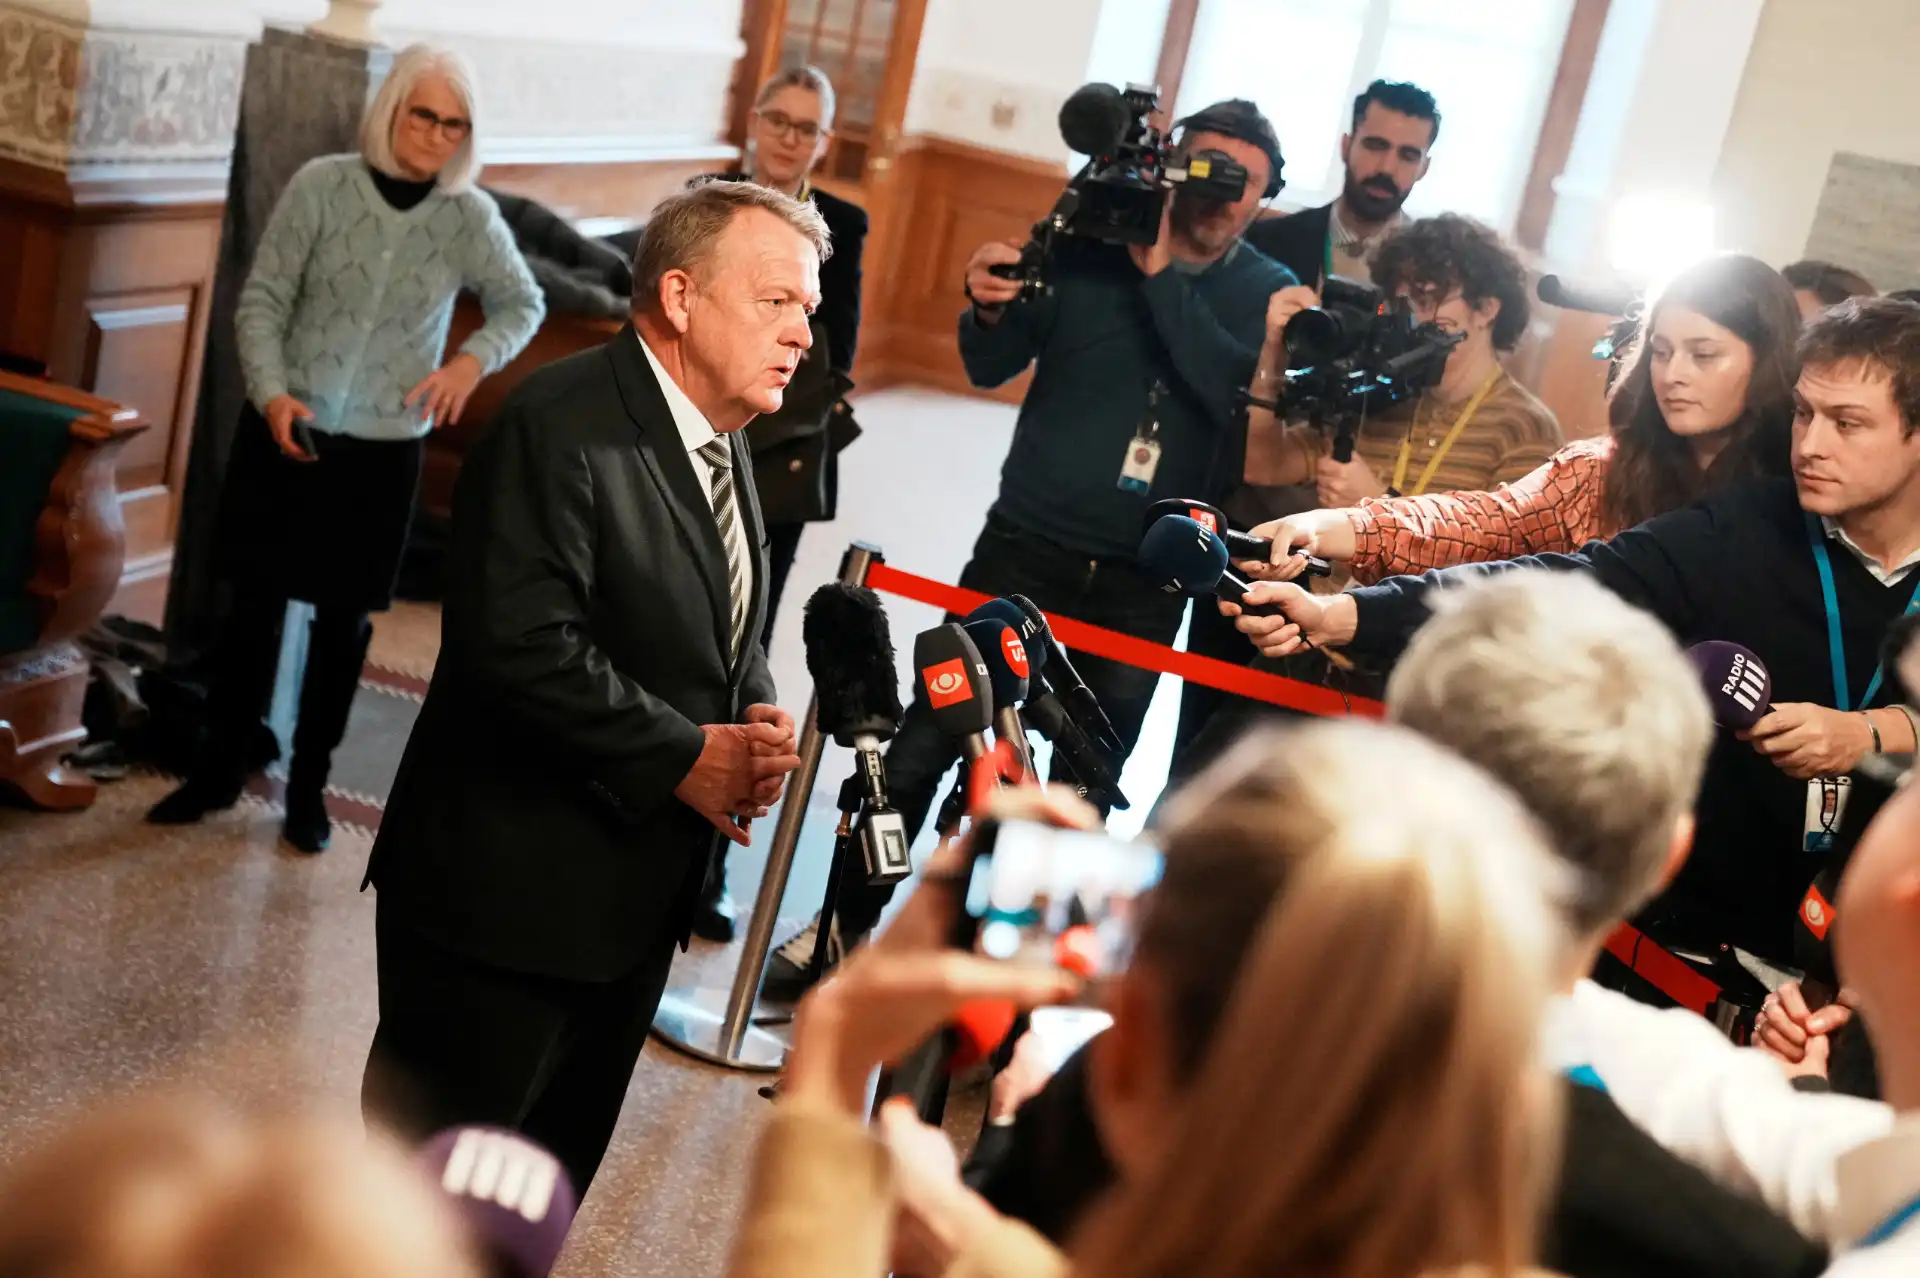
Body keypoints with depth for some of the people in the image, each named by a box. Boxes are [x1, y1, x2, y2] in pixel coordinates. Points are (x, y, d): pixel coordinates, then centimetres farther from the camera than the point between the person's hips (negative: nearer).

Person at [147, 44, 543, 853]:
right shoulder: (323, 185, -9)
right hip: (284, 430, 0)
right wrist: (272, 392, -21)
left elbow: (523, 304, 7)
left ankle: (308, 783, 23)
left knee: (345, 620, 8)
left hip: (383, 451, 1)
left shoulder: (469, 216, -5)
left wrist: (475, 360, -12)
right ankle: (222, 767, 24)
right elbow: (262, 300, -7)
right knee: (254, 602, 8)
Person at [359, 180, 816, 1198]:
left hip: (635, 903, 9)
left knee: (551, 1190, 20)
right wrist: (685, 758, -20)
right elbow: (524, 645, -28)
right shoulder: (562, 424, -19)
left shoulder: (720, 443, 11)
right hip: (507, 894, -9)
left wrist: (756, 723, -2)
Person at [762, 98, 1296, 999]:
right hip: (1028, 544, 0)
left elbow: (1232, 390, -19)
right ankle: (842, 928, 11)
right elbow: (992, 366, -1)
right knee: (924, 741, -2)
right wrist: (990, 310, -22)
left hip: (1145, 582, 1)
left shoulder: (1268, 295, -1)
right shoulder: (1088, 245, -2)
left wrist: (1160, 273, -21)